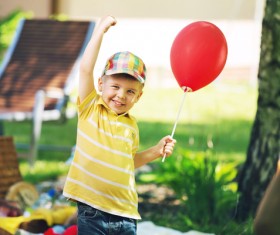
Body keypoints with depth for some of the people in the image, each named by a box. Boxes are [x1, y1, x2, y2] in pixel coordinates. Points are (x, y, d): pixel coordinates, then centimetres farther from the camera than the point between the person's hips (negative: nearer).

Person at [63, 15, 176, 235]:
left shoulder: (131, 125, 10)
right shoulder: (90, 109, 0)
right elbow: (86, 69, -12)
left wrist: (156, 151, 10)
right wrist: (101, 30, -11)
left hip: (125, 214, 4)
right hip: (92, 211, -4)